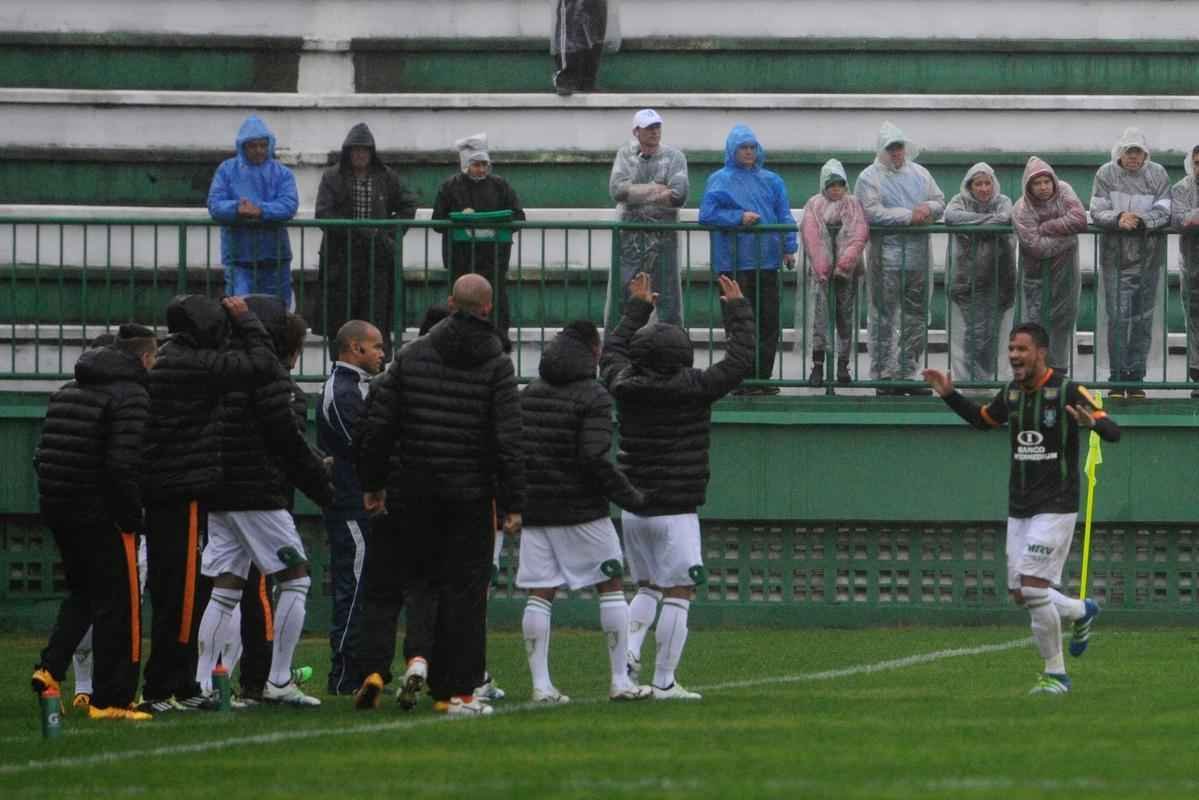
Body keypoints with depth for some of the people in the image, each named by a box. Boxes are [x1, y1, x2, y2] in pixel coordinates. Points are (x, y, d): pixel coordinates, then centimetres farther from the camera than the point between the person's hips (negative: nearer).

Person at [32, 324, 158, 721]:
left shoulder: (67, 392, 15)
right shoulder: (131, 397, -11)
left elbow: (43, 454, 14)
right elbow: (123, 465, -21)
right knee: (118, 605, 1)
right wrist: (132, 516, -12)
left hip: (57, 510, 7)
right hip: (102, 517, -7)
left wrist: (54, 499, 15)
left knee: (82, 594, 24)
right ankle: (109, 699, 1)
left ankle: (50, 669, 9)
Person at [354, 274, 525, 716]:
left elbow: (375, 425, 3)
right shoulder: (496, 365, -3)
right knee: (463, 590, 2)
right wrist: (512, 504, -5)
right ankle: (455, 691, 1)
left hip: (410, 496, 2)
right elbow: (508, 441, -8)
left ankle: (372, 668, -5)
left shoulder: (410, 356, 4)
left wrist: (372, 484, 11)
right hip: (470, 497, -2)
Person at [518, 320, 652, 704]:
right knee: (611, 587, 6)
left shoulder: (530, 392, 10)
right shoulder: (593, 397, -9)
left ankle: (540, 684, -2)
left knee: (540, 595, 4)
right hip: (580, 510, -5)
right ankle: (620, 681, 5)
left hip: (534, 510, 5)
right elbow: (594, 457, -19)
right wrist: (632, 498, -12)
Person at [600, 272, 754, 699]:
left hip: (633, 510, 6)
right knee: (678, 594, -1)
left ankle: (628, 653, 0)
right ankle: (664, 682, -3)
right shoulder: (690, 390, -13)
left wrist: (637, 308, 33)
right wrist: (738, 311, 9)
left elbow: (613, 351, 23)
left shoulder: (625, 387, 1)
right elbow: (741, 360, -3)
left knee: (647, 588, 21)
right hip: (675, 512, -6)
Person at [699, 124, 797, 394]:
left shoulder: (771, 181, 15)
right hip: (734, 262, -4)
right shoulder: (720, 180, 3)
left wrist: (789, 248, -2)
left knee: (768, 321, 2)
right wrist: (739, 218, -15)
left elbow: (784, 216, 11)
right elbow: (707, 214, -6)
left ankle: (762, 377, 10)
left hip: (766, 260, 4)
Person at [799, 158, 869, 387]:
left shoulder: (853, 204, 10)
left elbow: (860, 235, -2)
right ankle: (818, 365, -14)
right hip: (822, 269, -1)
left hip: (846, 270, 1)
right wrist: (821, 267, -12)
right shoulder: (814, 205, 10)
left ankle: (843, 366, 9)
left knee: (845, 316, 3)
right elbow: (810, 236, -1)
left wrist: (845, 263, -13)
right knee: (819, 311, -12)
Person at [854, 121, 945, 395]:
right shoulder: (870, 177, -3)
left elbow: (940, 201, 18)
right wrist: (909, 216, -17)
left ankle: (908, 374, 16)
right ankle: (883, 375, 0)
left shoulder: (919, 173, 16)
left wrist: (928, 208, -6)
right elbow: (872, 212, -15)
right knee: (883, 320, -4)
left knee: (916, 320, 8)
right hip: (886, 256, -6)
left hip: (918, 256, 6)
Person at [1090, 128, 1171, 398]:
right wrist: (1118, 219, -25)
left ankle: (1136, 377, 12)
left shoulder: (1157, 174, 1)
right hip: (1115, 255, -1)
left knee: (1143, 319, 5)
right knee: (1117, 317, -6)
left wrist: (1141, 221, -24)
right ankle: (1117, 378, 0)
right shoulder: (1106, 174, 0)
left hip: (1148, 257, 1)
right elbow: (1097, 211, -5)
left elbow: (1164, 212, -6)